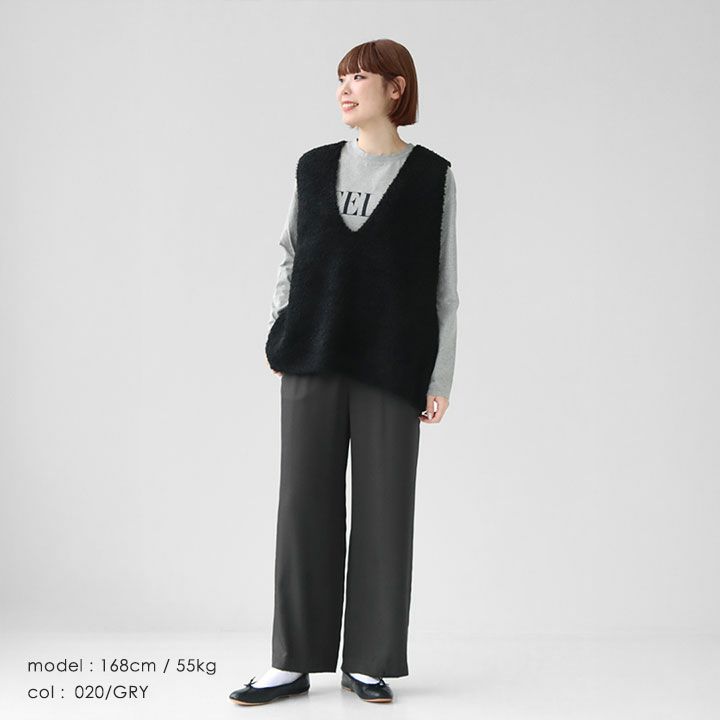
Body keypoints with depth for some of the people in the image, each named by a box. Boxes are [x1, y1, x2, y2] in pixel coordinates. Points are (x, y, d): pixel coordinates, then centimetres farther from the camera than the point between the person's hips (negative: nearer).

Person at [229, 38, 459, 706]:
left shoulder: (432, 176, 2)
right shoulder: (314, 167, 10)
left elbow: (444, 286, 1)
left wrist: (441, 378, -3)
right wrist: (277, 336, 10)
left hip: (391, 367, -2)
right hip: (312, 361, 3)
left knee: (383, 508, 2)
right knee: (305, 503, 3)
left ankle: (369, 662, 14)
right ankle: (293, 663, 11)